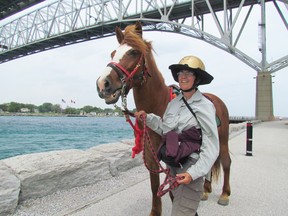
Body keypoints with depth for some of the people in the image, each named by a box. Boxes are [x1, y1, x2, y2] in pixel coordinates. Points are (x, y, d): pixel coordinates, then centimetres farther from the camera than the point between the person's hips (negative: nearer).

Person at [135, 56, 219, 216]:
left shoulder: (205, 106, -15)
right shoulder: (173, 103, 3)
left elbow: (211, 147, -16)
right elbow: (165, 129, 11)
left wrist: (193, 173, -25)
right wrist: (148, 118, -2)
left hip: (191, 168, -6)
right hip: (172, 164, 6)